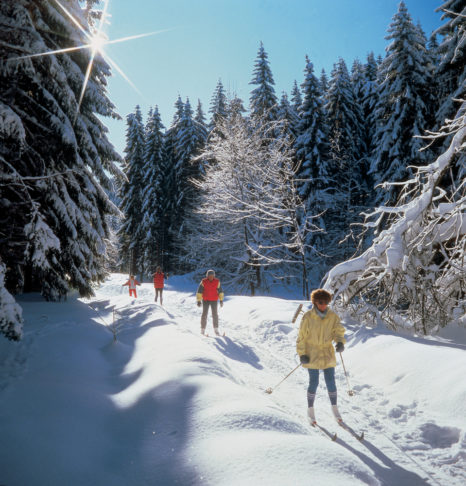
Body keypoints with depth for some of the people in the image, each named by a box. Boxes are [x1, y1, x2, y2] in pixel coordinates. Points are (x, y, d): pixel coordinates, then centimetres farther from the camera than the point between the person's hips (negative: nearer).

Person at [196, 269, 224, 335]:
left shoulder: (217, 282, -2)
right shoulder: (203, 282, -9)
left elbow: (220, 291, 7)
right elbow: (199, 291, -7)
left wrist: (221, 300, 6)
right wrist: (199, 301, -11)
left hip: (214, 300, 1)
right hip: (205, 300, -1)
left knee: (215, 314, 0)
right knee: (204, 314, -3)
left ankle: (216, 329, 13)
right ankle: (202, 330, 7)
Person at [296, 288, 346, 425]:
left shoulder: (333, 316, -4)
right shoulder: (308, 317, -11)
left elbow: (338, 331, -6)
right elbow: (301, 336, -6)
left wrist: (340, 342, -28)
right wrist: (302, 354, -9)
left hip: (328, 353, 2)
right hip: (312, 354, -2)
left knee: (331, 382, 5)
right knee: (314, 382, 0)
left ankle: (334, 407, 26)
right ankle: (310, 410, 20)